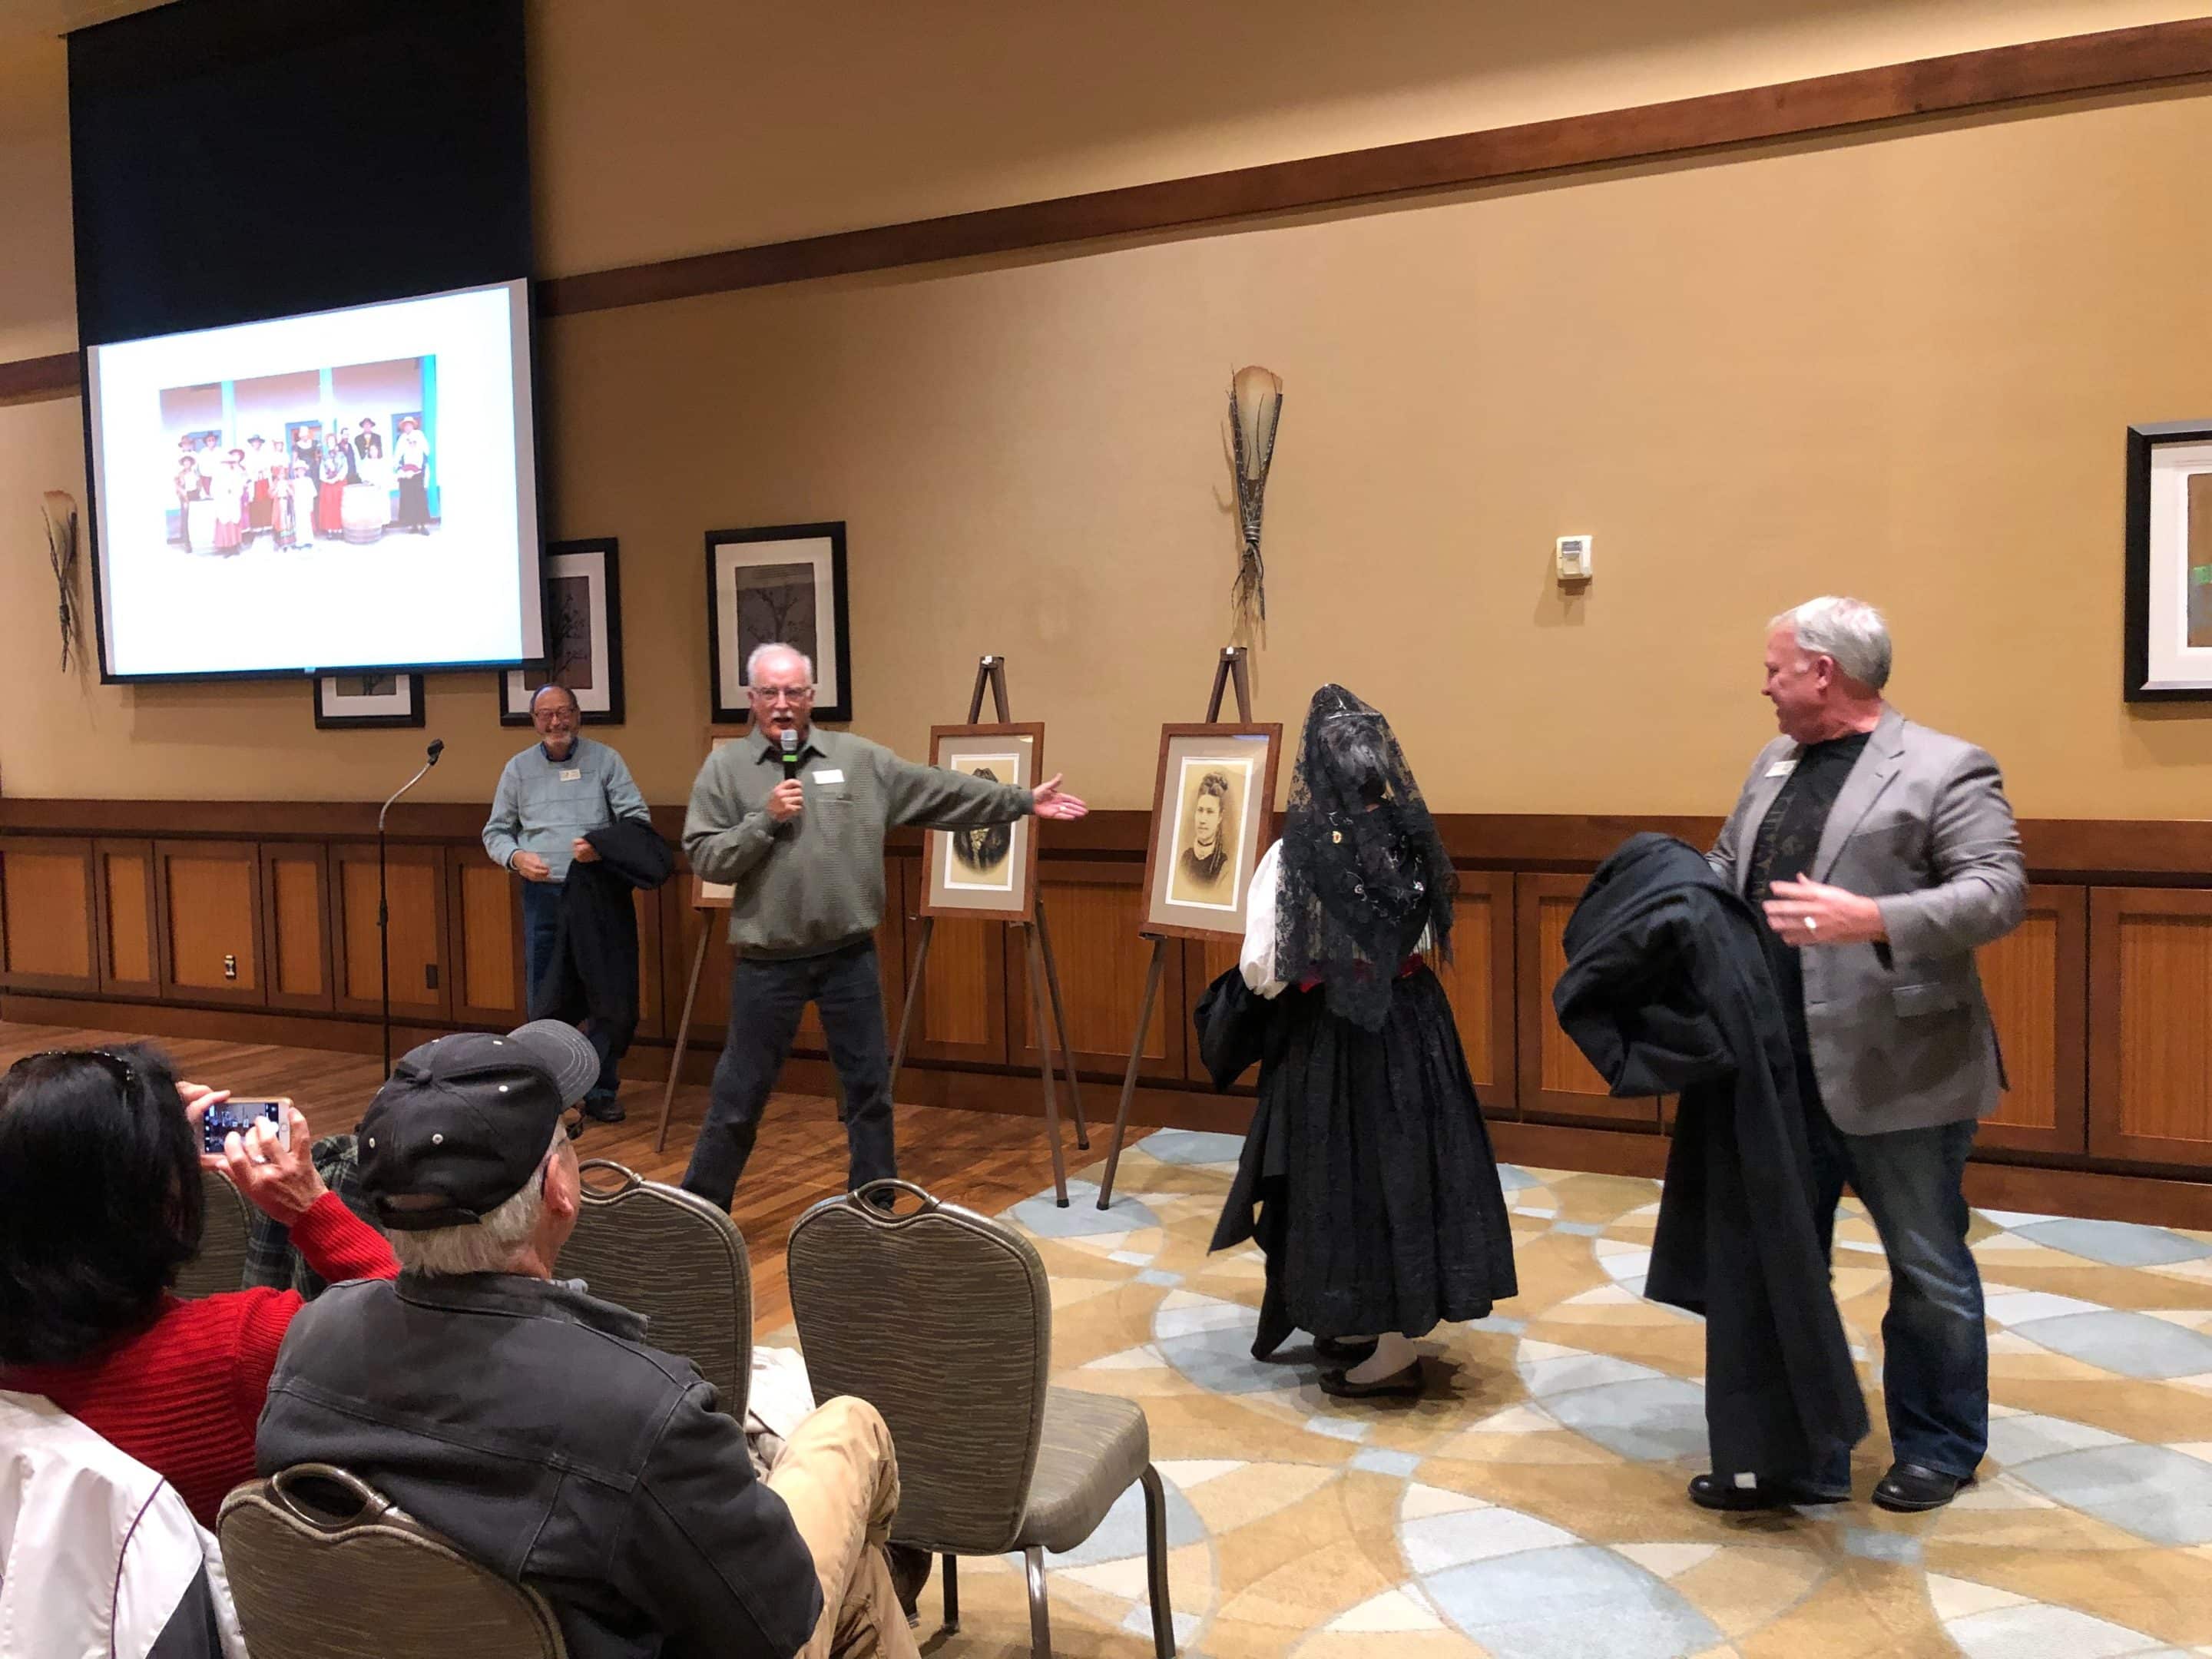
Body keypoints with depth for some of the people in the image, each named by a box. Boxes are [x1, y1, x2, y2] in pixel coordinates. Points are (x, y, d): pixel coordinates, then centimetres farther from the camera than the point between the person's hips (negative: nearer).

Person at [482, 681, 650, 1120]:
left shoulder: (604, 760, 3)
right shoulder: (519, 768, 9)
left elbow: (638, 818, 0)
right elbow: (495, 831, 13)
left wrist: (604, 846, -18)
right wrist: (516, 857, -8)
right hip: (543, 896, 1)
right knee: (544, 1000, 4)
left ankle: (602, 1091, 12)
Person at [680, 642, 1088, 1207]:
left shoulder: (860, 759, 3)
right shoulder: (724, 768, -1)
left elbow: (943, 792, 4)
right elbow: (704, 859, -5)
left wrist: (1024, 800, 2)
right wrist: (765, 820, -16)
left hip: (849, 955, 2)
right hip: (768, 961, -2)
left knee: (869, 1086, 10)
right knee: (739, 1094, 7)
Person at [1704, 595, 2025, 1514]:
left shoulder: (1945, 769, -10)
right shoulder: (1773, 765, 12)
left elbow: (1999, 892, -20)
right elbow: (1724, 869, 18)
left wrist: (1873, 920, -33)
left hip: (1896, 1073, -7)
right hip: (1776, 1074, 7)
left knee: (1928, 1271, 11)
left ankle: (1940, 1448, 31)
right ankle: (1799, 1454, 26)